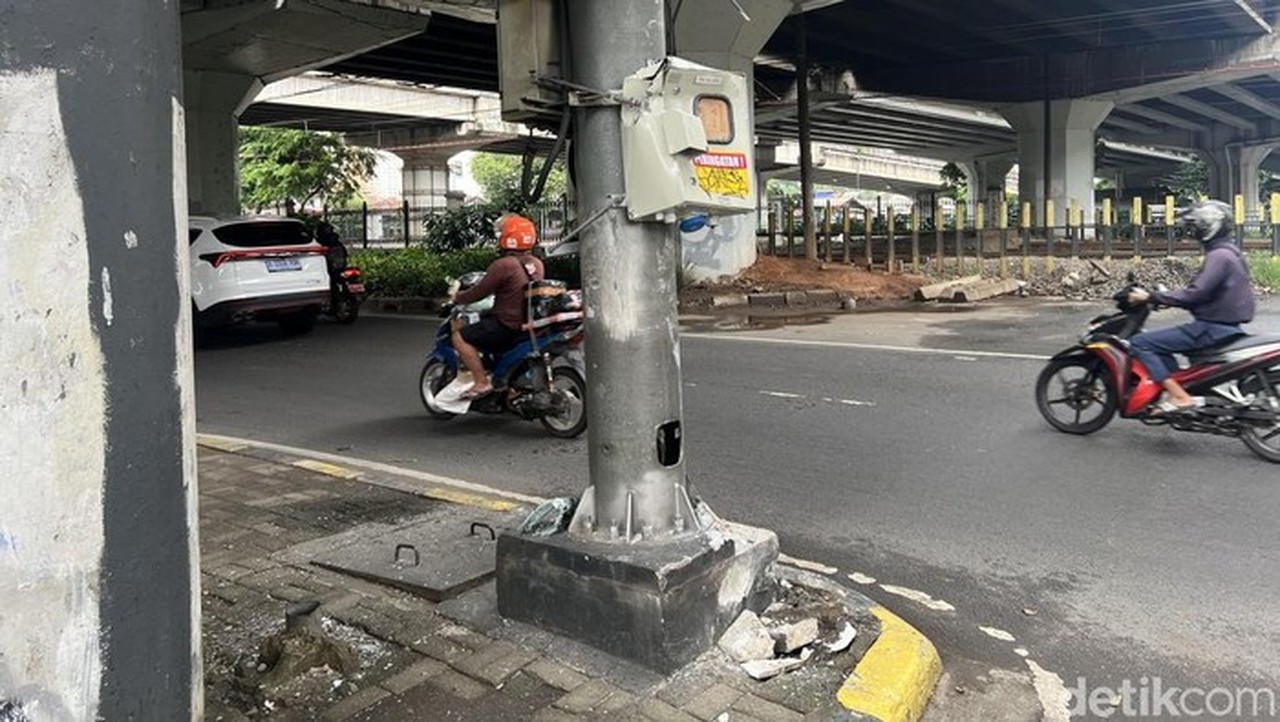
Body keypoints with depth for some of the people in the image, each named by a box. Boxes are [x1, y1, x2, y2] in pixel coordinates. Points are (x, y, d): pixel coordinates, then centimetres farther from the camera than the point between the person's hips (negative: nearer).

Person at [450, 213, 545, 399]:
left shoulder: (503, 266, -18)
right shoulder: (537, 263, 7)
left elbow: (478, 293, -12)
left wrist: (457, 297, 7)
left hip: (507, 326, -9)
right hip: (530, 321, 9)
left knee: (460, 336, -3)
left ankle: (482, 382, -9)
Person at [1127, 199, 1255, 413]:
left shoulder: (1219, 256, -17)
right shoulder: (1228, 251, 16)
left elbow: (1195, 294, -25)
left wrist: (1150, 297, -22)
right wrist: (1161, 297, 14)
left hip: (1212, 328, -11)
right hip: (1223, 325, 11)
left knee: (1140, 343, -14)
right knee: (1160, 341, 26)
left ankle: (1179, 397, -19)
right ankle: (1183, 391, 16)